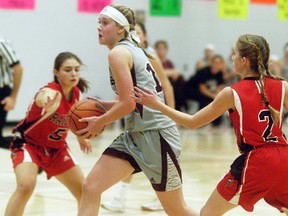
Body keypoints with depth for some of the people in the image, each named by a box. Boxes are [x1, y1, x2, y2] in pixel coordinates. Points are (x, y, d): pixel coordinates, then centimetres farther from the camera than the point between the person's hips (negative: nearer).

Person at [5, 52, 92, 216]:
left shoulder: (76, 93, -9)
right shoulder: (51, 91, -30)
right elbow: (44, 99, -59)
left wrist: (80, 137, 11)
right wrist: (46, 102, -81)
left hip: (56, 148, 7)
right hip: (28, 144, -7)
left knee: (85, 191, 7)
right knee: (25, 186, -32)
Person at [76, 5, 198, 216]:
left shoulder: (118, 52, -13)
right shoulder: (133, 50, 14)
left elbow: (128, 103, -18)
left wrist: (100, 122, -5)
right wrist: (102, 105, 10)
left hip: (156, 135, -9)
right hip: (135, 135, 9)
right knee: (90, 187, -2)